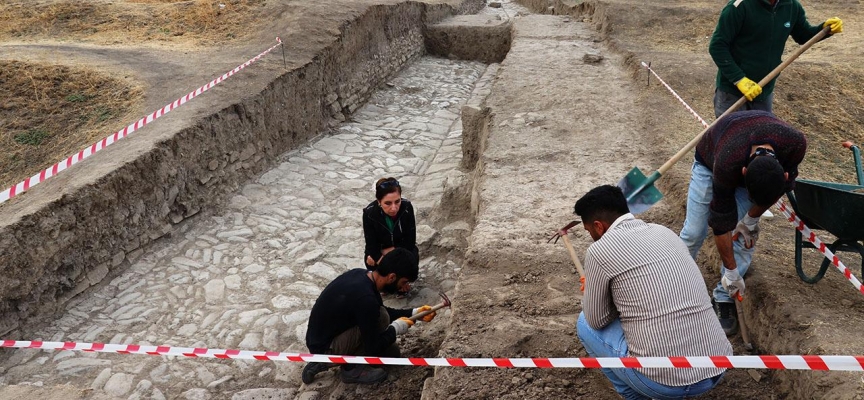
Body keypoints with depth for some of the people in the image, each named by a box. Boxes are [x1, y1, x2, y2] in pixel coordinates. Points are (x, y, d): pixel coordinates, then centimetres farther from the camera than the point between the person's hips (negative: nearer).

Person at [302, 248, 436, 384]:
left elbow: (381, 310, 14)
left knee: (392, 352, 12)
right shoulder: (365, 298, -32)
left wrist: (413, 313, 6)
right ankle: (351, 368, -4)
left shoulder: (361, 274, -3)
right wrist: (396, 328, -8)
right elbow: (373, 348, -23)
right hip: (324, 347, -9)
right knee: (381, 318, -22)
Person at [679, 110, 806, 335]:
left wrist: (752, 219, -11)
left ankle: (724, 299, 6)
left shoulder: (795, 145, -38)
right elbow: (722, 223, -32)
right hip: (710, 161, -2)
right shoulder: (726, 165, -45)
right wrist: (731, 272, -21)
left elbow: (783, 185, -13)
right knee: (694, 232, -6)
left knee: (746, 235, -8)